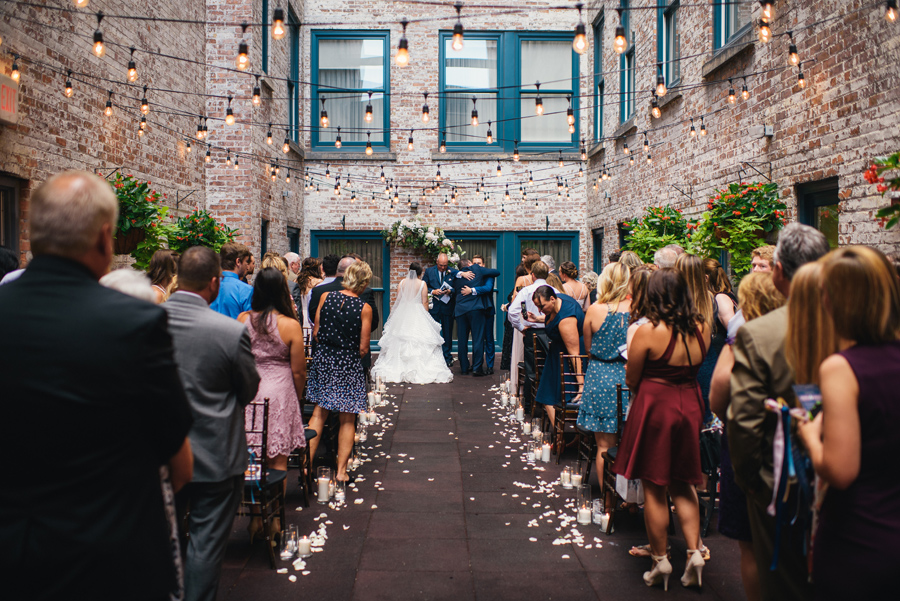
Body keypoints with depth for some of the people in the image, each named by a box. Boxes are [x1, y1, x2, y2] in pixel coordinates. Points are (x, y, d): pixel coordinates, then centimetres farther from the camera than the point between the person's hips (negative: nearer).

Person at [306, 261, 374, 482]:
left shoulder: (326, 297, -3)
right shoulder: (364, 308, -11)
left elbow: (315, 333, 2)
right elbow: (363, 348, -8)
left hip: (323, 359, 3)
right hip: (349, 364, -3)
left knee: (319, 412, 15)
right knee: (347, 419, 9)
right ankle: (341, 471, 15)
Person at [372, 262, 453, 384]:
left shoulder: (402, 283, 3)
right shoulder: (422, 284, -5)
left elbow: (397, 301, 5)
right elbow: (424, 302, -5)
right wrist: (425, 316, 5)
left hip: (402, 315, 3)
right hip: (418, 315, -3)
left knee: (400, 341, 9)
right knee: (420, 342, -2)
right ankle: (419, 369, -7)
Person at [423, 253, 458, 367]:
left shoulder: (453, 272, -1)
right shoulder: (429, 271, 3)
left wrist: (450, 291, -16)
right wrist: (432, 291, -12)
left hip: (448, 306, -1)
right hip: (433, 306, 1)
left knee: (447, 333, 6)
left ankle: (447, 357, 15)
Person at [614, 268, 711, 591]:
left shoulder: (648, 331, -16)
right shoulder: (702, 328, -2)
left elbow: (631, 380, -8)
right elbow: (697, 366, 11)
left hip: (655, 405, -5)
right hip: (690, 405, 5)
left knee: (654, 488, 7)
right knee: (683, 484, 18)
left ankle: (660, 560, 16)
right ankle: (694, 551, 11)